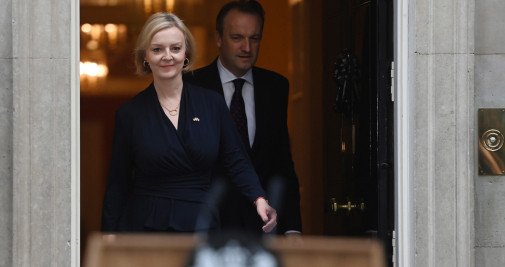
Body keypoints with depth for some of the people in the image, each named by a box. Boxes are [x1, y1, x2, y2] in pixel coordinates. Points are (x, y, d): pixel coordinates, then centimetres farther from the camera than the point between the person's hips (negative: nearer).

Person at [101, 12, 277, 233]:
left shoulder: (212, 103, 5)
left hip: (200, 225, 2)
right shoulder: (130, 113, 1)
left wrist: (258, 198, -13)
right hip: (145, 226, -1)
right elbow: (117, 184, 3)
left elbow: (236, 161, 6)